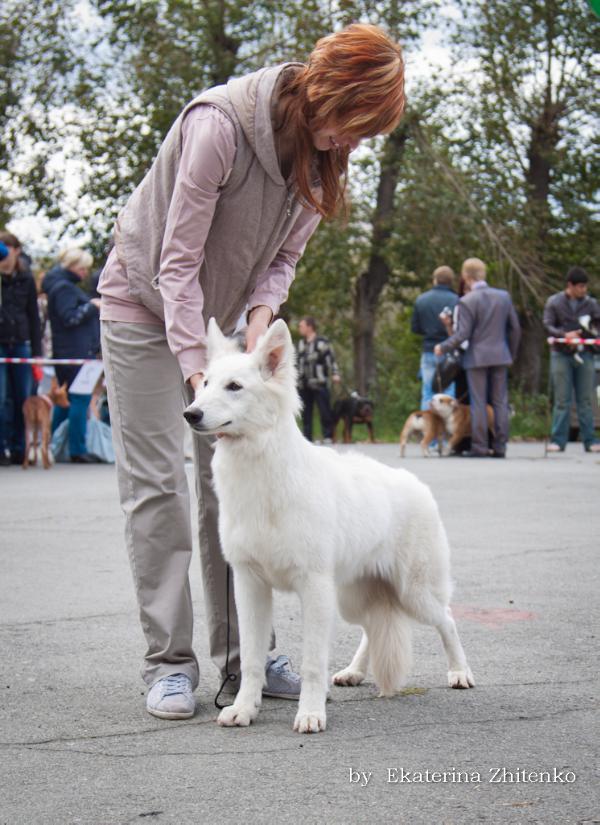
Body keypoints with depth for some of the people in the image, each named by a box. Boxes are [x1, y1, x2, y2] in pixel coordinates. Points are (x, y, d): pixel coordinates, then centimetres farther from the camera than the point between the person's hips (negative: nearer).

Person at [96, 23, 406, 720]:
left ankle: (241, 654, 5)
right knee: (156, 485, -8)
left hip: (220, 314, 6)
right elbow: (178, 261, -27)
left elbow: (284, 253, 1)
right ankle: (168, 662, -3)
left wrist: (261, 312, -19)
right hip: (144, 305, -6)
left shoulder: (322, 149, -8)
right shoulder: (218, 126, -29)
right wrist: (195, 369, -34)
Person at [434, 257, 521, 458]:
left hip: (477, 357, -4)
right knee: (500, 402, 8)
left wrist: (443, 347, 0)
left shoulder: (467, 301, -11)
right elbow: (515, 328, 9)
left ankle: (479, 447, 0)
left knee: (478, 403, 1)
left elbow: (463, 334, -13)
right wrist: (512, 353, 21)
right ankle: (500, 446, 7)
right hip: (500, 356, 4)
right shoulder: (504, 296, 4)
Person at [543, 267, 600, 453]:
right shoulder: (554, 302, 1)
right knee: (562, 400, 0)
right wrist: (564, 334, -23)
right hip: (561, 355, -2)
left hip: (584, 355, 2)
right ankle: (558, 440, 4)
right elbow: (547, 326, -5)